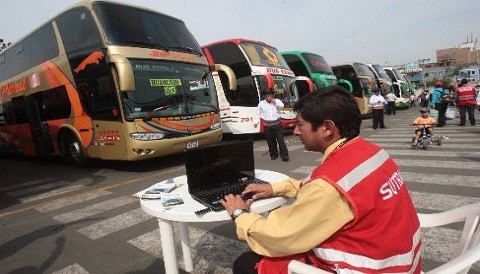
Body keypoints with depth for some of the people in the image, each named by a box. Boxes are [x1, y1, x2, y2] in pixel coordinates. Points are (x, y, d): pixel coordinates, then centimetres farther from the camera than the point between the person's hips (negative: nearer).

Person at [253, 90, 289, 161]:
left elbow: (281, 106, -15)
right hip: (268, 125, 1)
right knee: (270, 141, 7)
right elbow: (258, 114, 10)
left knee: (281, 139, -4)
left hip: (277, 124, -1)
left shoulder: (277, 101, 5)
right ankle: (273, 155, 23)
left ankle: (284, 155, 1)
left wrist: (274, 101, -14)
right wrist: (256, 122, 2)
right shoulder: (261, 103, 6)